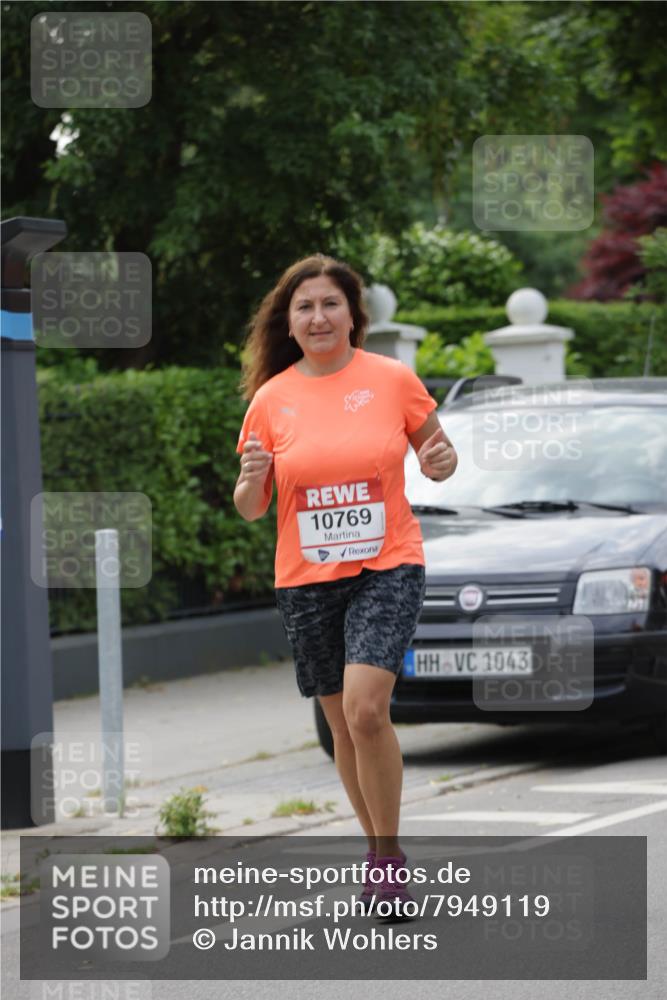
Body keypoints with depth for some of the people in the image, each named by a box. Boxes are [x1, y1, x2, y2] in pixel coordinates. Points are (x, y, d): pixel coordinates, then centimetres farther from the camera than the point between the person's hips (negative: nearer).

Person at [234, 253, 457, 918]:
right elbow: (250, 509, 7)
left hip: (388, 568, -3)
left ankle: (388, 852, -5)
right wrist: (251, 481, -15)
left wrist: (442, 463, -12)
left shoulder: (393, 380, -3)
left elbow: (434, 454, 11)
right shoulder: (269, 399, 1)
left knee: (365, 707, -20)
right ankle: (380, 851, 28)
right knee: (342, 723, 10)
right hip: (305, 579, 3)